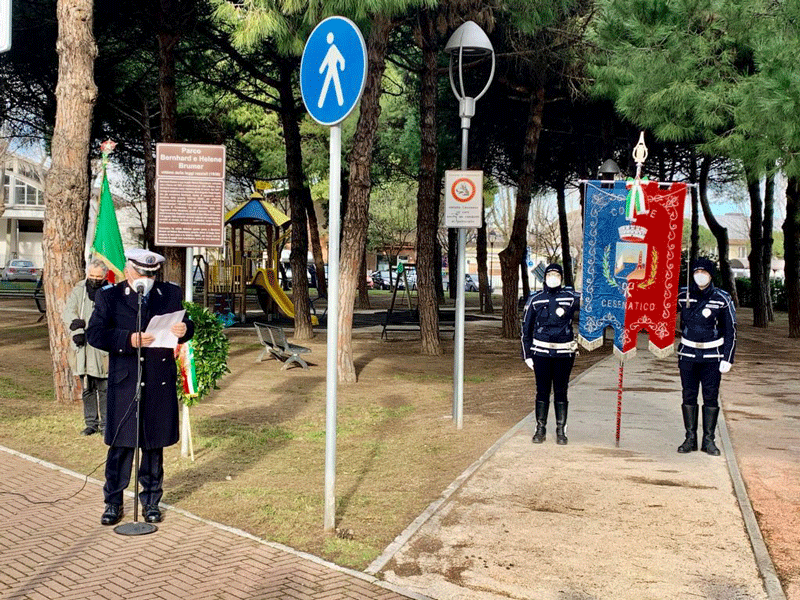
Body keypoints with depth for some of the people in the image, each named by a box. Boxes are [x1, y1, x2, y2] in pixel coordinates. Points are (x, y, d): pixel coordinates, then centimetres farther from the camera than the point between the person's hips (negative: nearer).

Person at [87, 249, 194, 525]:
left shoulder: (171, 294, 9)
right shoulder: (109, 296, 1)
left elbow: (186, 325, 13)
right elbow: (94, 334, -8)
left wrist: (184, 329, -12)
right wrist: (129, 339, -21)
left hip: (161, 383, 2)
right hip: (124, 381, -2)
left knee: (155, 445, 11)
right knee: (121, 444, 1)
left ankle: (151, 501, 24)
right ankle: (113, 502, 16)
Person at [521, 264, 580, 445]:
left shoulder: (571, 297, 2)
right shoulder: (535, 299, 5)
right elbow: (526, 328, 9)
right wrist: (527, 355, 6)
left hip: (564, 353, 0)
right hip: (541, 352, 1)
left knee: (561, 392, 4)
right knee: (542, 391, 5)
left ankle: (561, 430, 13)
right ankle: (540, 429, 15)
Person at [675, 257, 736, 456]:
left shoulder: (722, 299, -4)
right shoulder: (683, 295, -1)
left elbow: (730, 331, 0)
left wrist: (727, 358, -4)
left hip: (712, 357, -1)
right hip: (688, 355, 2)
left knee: (711, 398, 1)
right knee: (689, 396, 5)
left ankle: (708, 440, 11)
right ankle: (690, 438, 14)